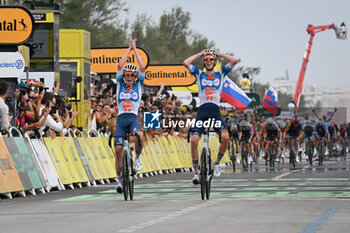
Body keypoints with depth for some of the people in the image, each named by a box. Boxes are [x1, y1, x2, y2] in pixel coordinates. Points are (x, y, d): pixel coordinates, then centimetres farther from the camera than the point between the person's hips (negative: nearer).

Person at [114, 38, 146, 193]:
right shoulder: (120, 84, 10)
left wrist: (135, 49, 3)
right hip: (121, 117, 1)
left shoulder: (138, 85, 10)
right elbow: (120, 65, 0)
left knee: (139, 136, -33)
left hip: (133, 117, -1)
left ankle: (137, 157, -5)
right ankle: (119, 179, 7)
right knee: (118, 149, -4)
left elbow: (143, 67, -2)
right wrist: (129, 49, 5)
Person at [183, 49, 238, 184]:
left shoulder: (221, 73, 17)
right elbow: (186, 63, 2)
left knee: (225, 137, -24)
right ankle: (196, 171, -3)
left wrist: (219, 54, 16)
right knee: (194, 140, -16)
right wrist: (199, 54, 13)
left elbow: (234, 61, 6)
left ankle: (217, 163, 2)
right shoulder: (199, 74, 16)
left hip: (215, 111, 0)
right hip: (202, 111, 0)